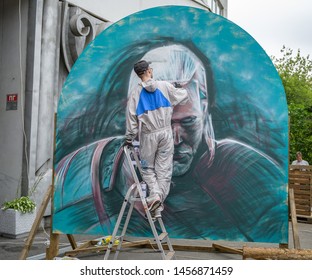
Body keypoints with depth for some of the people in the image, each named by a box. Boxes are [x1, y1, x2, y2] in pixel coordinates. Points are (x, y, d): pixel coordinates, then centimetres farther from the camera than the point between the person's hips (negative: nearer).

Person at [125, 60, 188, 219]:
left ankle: (155, 194, -11)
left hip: (148, 136, -1)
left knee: (147, 168, 15)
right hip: (165, 132, 1)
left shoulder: (135, 93, -5)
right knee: (164, 169, 5)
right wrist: (183, 90, 35)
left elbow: (132, 119, -4)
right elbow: (182, 97, 11)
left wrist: (129, 139, 7)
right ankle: (158, 207, 6)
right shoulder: (164, 86, -3)